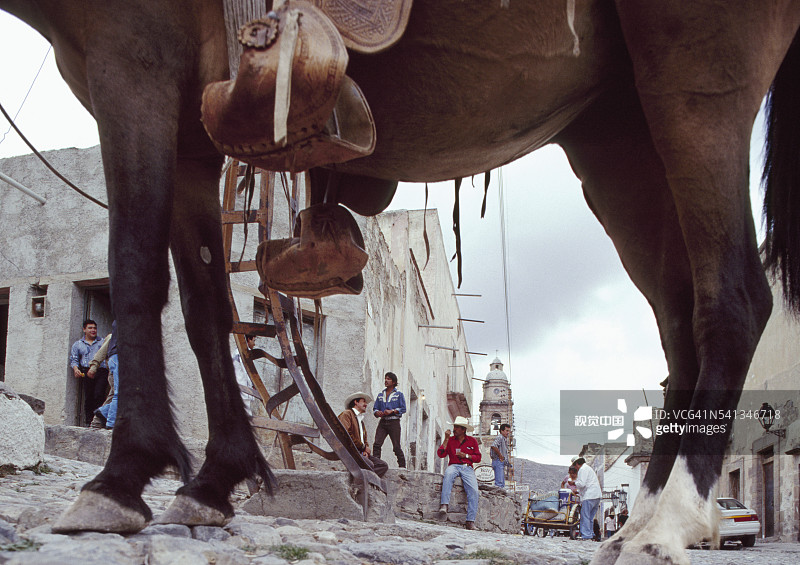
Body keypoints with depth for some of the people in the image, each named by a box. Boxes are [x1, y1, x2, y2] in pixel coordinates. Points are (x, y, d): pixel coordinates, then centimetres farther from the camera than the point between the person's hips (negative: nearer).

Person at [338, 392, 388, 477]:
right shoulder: (347, 414, 2)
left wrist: (366, 449, 4)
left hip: (361, 452, 9)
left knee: (384, 465, -12)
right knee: (369, 464, -33)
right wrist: (363, 447, -7)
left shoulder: (361, 419, 31)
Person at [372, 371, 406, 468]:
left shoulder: (399, 394, 5)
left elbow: (403, 409, -2)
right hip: (382, 422, 4)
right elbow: (375, 408, 18)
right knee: (377, 444, -13)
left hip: (394, 422, -4)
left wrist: (392, 411, -15)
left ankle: (402, 466, 3)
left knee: (396, 447, -4)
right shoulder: (380, 395, 18)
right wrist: (377, 412, -5)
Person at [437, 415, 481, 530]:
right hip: (454, 466, -1)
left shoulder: (472, 441, 15)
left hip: (467, 468, 1)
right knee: (448, 474, -39)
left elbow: (478, 458, 13)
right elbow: (440, 454, 2)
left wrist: (466, 456, -3)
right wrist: (446, 439, -3)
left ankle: (470, 521, -26)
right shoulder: (450, 440, 14)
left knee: (473, 490, -25)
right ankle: (444, 504, -48)